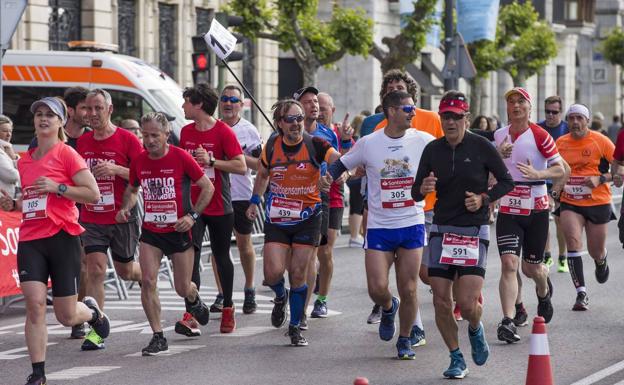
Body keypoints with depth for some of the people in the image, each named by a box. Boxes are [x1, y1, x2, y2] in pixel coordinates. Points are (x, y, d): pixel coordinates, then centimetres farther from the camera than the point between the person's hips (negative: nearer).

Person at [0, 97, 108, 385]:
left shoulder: (67, 154, -5)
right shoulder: (24, 161, 12)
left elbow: (93, 194, -9)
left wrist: (57, 188, -18)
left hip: (63, 238, -4)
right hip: (30, 239, 4)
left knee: (67, 317, 3)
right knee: (35, 304, -13)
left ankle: (92, 310, 39)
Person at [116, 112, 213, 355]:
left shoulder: (181, 157, -12)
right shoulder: (138, 162, -1)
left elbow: (208, 187, -5)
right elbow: (132, 189, 18)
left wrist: (192, 215, -14)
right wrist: (126, 208, -3)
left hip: (179, 231, -3)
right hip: (150, 232, 3)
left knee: (183, 289, 6)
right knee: (148, 281, -14)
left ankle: (194, 300, 44)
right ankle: (158, 337, -5)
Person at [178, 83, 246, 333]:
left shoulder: (223, 132, -10)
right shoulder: (186, 132, 8)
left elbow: (241, 167, -15)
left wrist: (211, 161, -23)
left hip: (220, 207, -4)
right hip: (192, 207, 4)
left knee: (222, 257, 9)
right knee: (190, 258, -10)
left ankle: (227, 308, 24)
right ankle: (191, 313, -13)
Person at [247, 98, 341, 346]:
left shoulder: (314, 144, -11)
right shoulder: (272, 146, -3)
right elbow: (262, 174, 16)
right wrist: (255, 201, 14)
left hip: (307, 218, -1)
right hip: (276, 219, 1)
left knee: (298, 274, -1)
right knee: (273, 272, -9)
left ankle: (295, 327, 15)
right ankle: (280, 297, 28)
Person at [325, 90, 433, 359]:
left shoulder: (423, 141, -1)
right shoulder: (368, 143, -2)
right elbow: (342, 164, 9)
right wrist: (329, 176, -11)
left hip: (412, 225, 0)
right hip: (379, 226, 0)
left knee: (409, 289, 0)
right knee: (377, 288, -7)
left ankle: (405, 340, 19)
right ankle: (388, 308, 30)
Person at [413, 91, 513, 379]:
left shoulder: (481, 146, -5)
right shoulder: (432, 149, 4)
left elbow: (507, 182, 3)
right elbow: (416, 193, 8)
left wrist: (483, 198, -13)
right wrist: (422, 189, -15)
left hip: (474, 232, -3)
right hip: (441, 230, 3)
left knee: (468, 304, -12)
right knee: (442, 302, 0)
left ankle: (475, 330, 24)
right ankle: (456, 359, 17)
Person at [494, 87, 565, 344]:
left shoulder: (540, 136, -9)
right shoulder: (499, 135, 5)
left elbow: (560, 169, -9)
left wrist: (537, 173, -27)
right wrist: (499, 155, -4)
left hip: (536, 209, -2)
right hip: (508, 209, 2)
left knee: (531, 268, 10)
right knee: (509, 264, -13)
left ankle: (544, 293, 47)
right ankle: (507, 322, -17)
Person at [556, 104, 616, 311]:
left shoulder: (600, 141, -8)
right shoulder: (560, 143, 3)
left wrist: (601, 179, -20)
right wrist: (557, 187, 4)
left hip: (598, 203, -2)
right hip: (570, 203, 2)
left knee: (596, 252, 9)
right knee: (573, 241, -20)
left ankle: (601, 262, 50)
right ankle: (581, 293, -17)